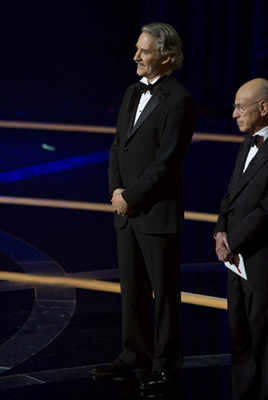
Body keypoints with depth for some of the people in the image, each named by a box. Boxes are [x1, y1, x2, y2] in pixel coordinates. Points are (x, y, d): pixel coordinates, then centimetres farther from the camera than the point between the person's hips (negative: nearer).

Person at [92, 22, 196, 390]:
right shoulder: (133, 93, 12)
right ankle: (136, 354, 25)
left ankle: (166, 362, 14)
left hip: (158, 213, -8)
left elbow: (166, 162, -18)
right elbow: (118, 148, 14)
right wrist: (116, 189, -3)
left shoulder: (180, 101, -14)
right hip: (127, 209, 8)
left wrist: (130, 197, -14)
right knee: (132, 287, 14)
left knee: (164, 290, 3)